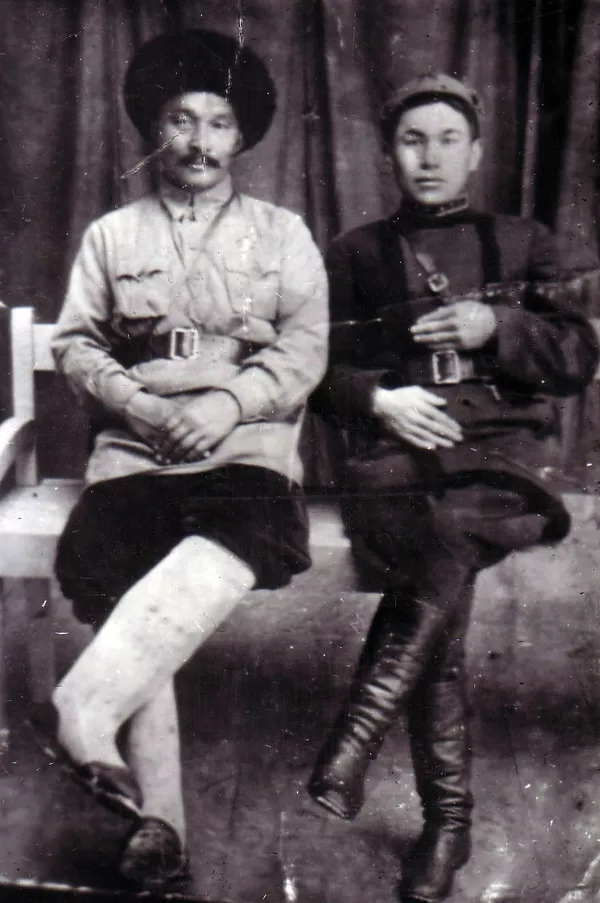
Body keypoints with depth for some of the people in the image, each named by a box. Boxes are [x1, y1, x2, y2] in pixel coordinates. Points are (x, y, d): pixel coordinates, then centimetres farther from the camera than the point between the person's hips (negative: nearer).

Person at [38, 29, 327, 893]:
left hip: (247, 450, -1)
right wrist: (140, 405, -6)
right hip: (135, 451, 2)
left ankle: (82, 714, -40)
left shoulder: (282, 233, 15)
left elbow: (305, 348, 6)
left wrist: (225, 404, -10)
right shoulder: (111, 234, 18)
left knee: (221, 558, -34)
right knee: (121, 597, -18)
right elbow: (75, 343, 13)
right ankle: (158, 824, -17)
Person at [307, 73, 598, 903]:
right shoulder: (355, 256, 19)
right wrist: (375, 400, -8)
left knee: (451, 536, -34)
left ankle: (355, 738, -31)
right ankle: (448, 817, -15)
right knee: (442, 582, -25)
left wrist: (495, 327, -5)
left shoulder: (524, 244, 19)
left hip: (504, 446, 0)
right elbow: (318, 369, 13)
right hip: (394, 450, 0)